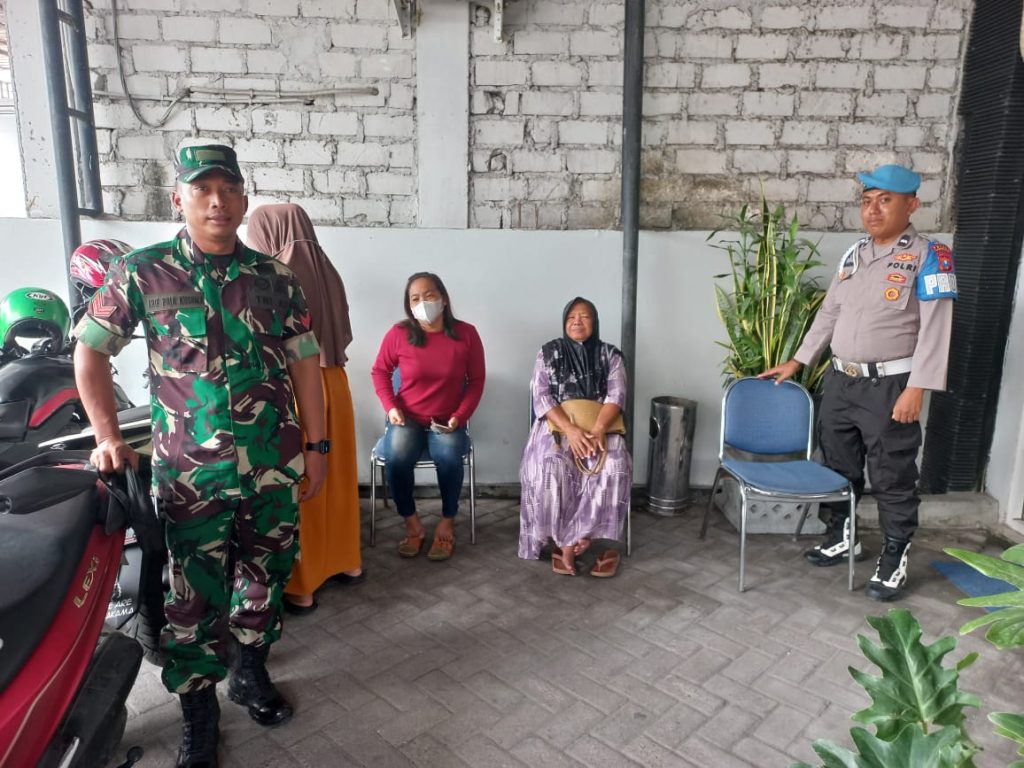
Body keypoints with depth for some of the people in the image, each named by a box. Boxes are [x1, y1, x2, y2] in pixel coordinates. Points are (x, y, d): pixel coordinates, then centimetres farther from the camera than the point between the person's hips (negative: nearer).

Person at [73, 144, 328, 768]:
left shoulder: (276, 278, 2)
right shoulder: (140, 273, -2)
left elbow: (304, 362, 5)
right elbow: (91, 352, 5)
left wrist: (316, 445, 4)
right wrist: (109, 437, -3)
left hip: (274, 466, 3)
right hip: (191, 472, -2)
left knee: (265, 578, 16)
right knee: (195, 596, 7)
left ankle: (251, 673, 40)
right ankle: (199, 714, 28)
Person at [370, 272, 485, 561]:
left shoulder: (466, 334, -7)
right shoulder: (398, 333, -7)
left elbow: (476, 380, 0)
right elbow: (380, 371, 8)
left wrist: (460, 415, -11)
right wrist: (390, 406, -5)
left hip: (447, 420, 0)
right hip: (407, 417, 1)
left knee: (448, 456, -32)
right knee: (396, 457, -29)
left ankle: (447, 522, -8)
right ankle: (412, 523, -6)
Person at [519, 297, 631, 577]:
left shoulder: (610, 355, 8)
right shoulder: (549, 352, 6)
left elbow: (616, 395, -3)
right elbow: (541, 397, -5)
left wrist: (598, 428, -23)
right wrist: (570, 430, -21)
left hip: (600, 426, 1)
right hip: (556, 426, -1)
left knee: (613, 467, -31)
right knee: (550, 467, -34)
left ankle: (570, 540, -21)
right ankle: (566, 540, -19)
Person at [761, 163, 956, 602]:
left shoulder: (928, 256, -9)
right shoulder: (853, 254, 10)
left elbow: (935, 329, -14)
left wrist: (916, 388, -20)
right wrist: (798, 360, 16)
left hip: (889, 385, -6)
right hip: (841, 380, 6)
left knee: (892, 478, 4)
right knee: (839, 467, 17)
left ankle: (894, 559, 19)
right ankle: (841, 537, 34)